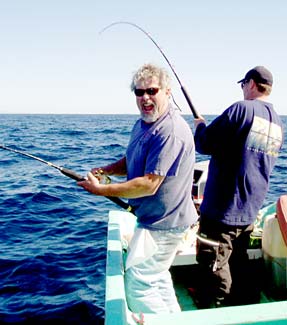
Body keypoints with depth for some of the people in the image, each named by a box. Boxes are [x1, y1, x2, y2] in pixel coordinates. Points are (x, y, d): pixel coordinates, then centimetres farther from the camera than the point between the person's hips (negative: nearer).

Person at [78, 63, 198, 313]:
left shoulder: (171, 132, -27)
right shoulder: (142, 123, 6)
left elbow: (149, 185, -29)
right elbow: (132, 161, 18)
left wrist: (100, 190, -21)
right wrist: (107, 170, -3)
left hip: (163, 223, -10)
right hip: (155, 218, 10)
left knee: (138, 287, -2)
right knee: (157, 280, 24)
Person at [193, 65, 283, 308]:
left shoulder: (243, 109, -14)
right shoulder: (278, 124, 11)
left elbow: (204, 144, -13)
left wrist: (200, 126, 9)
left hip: (223, 209, -8)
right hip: (250, 212, 9)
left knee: (214, 268, 2)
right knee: (239, 263, 21)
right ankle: (238, 306, 34)